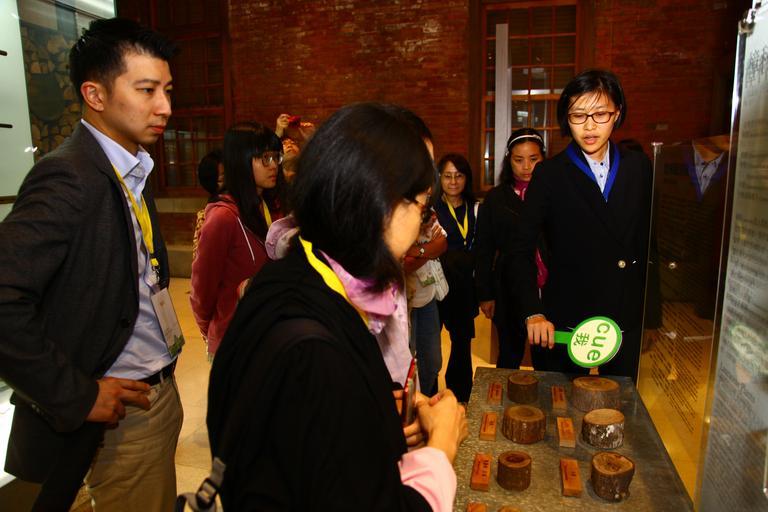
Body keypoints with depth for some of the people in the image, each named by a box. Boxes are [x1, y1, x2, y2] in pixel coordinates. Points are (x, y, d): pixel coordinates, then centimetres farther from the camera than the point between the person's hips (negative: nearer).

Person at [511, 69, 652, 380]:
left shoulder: (639, 167, 3)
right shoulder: (549, 175, -7)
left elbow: (650, 240, 8)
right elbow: (523, 250, -8)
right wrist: (533, 312, -18)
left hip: (628, 319, 3)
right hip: (566, 321, -3)